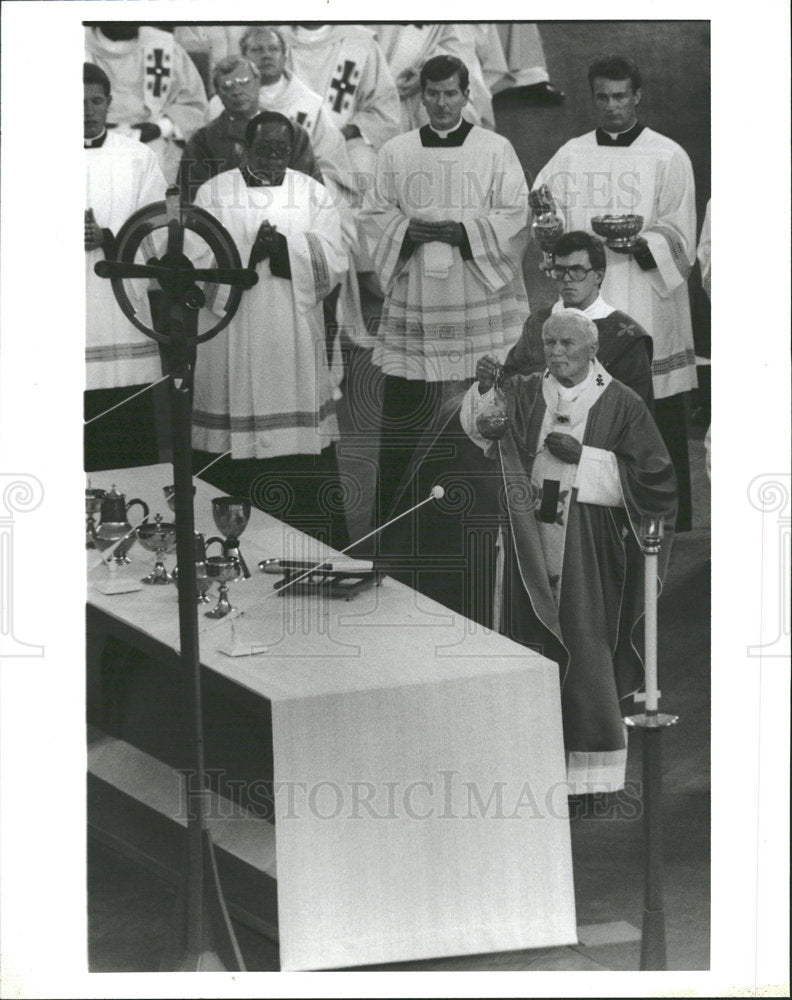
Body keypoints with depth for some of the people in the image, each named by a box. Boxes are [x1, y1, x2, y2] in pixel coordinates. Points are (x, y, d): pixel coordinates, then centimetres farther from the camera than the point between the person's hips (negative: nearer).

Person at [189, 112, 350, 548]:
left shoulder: (313, 194, 10)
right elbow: (197, 262, -3)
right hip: (232, 343, -1)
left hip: (295, 343, 1)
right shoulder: (213, 193, 7)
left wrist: (282, 246, -14)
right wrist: (249, 250, -15)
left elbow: (332, 263, -1)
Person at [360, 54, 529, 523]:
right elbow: (376, 216, 9)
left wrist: (461, 230, -14)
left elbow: (516, 216, -1)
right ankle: (391, 516, 10)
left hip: (479, 302, -1)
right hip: (414, 303, 2)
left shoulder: (497, 150, 5)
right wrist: (411, 230, -12)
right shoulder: (395, 153, 10)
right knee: (403, 410, 1)